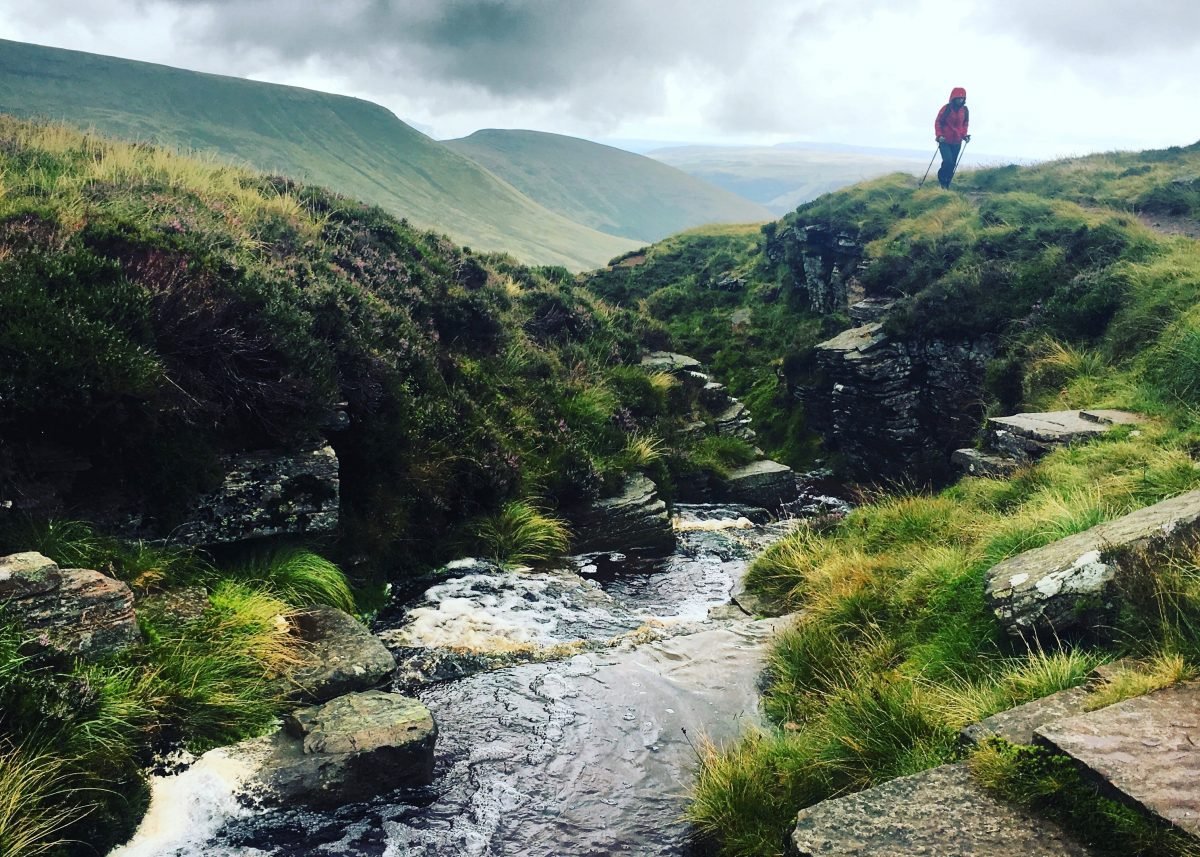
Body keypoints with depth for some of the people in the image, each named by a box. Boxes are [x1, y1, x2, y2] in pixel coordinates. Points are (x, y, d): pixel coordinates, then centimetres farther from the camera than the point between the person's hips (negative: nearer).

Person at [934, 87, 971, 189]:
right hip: (944, 141, -4)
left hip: (957, 142, 4)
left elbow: (965, 124, 15)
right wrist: (939, 135, -16)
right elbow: (937, 122, -3)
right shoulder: (946, 109, -8)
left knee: (952, 165, 4)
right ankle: (941, 179, 4)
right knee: (948, 161, -19)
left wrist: (964, 135, -1)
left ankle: (946, 184, 16)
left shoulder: (965, 110, 4)